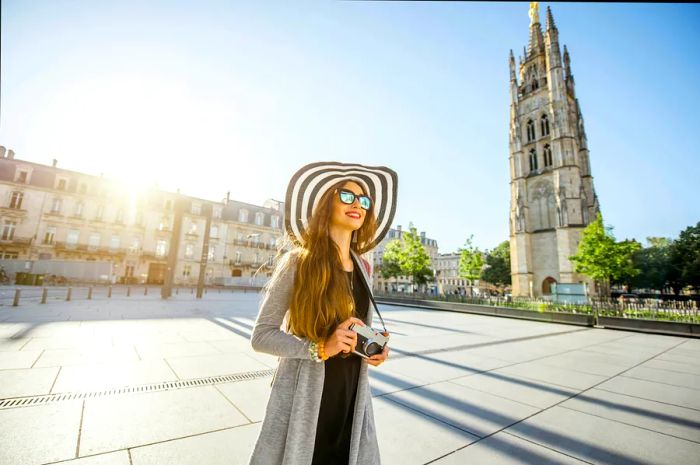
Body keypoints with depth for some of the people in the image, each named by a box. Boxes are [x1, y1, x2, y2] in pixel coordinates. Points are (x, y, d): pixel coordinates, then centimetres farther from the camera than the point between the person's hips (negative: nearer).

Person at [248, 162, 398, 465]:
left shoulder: (362, 266, 3)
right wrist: (320, 348, -24)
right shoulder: (297, 261, -14)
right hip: (305, 397, -4)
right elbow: (261, 335, -12)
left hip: (352, 397, 5)